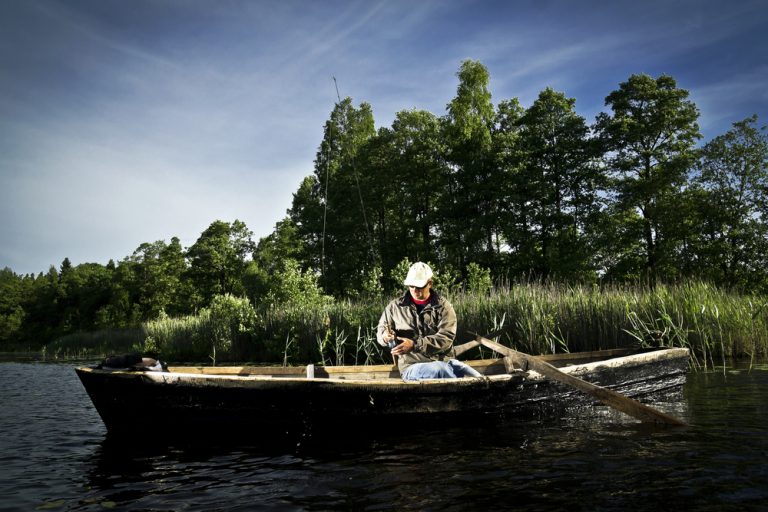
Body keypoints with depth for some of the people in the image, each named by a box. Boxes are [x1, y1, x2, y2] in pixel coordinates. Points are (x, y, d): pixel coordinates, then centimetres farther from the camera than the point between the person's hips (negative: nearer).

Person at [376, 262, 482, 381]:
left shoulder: (443, 306, 4)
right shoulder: (395, 306, 9)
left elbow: (446, 338, -9)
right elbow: (381, 330, 21)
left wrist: (415, 345, -21)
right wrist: (385, 336, -5)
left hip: (443, 361, 1)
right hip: (413, 366, -1)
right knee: (439, 370, -35)